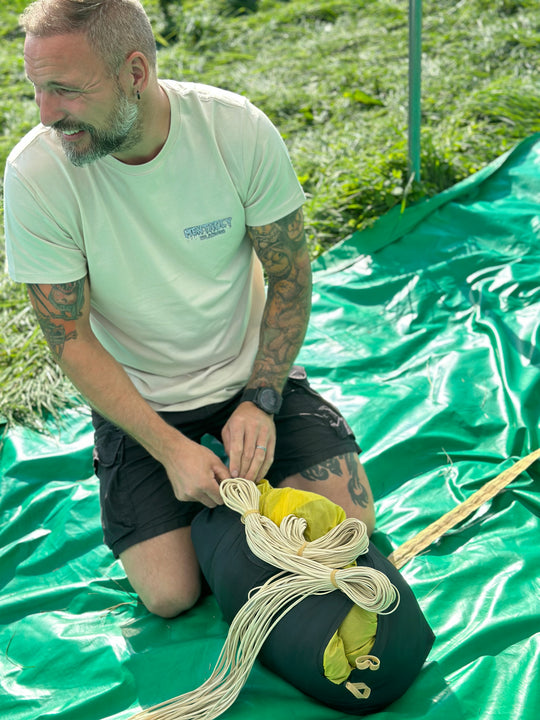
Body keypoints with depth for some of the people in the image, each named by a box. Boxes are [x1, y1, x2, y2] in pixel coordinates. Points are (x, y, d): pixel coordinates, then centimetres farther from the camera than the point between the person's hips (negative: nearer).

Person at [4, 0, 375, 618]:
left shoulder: (238, 128, -19)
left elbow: (290, 276, -7)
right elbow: (72, 342, -15)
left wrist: (259, 401, -15)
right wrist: (170, 449, -21)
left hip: (250, 372, 1)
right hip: (138, 399, -1)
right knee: (170, 595, -10)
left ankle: (242, 462, 18)